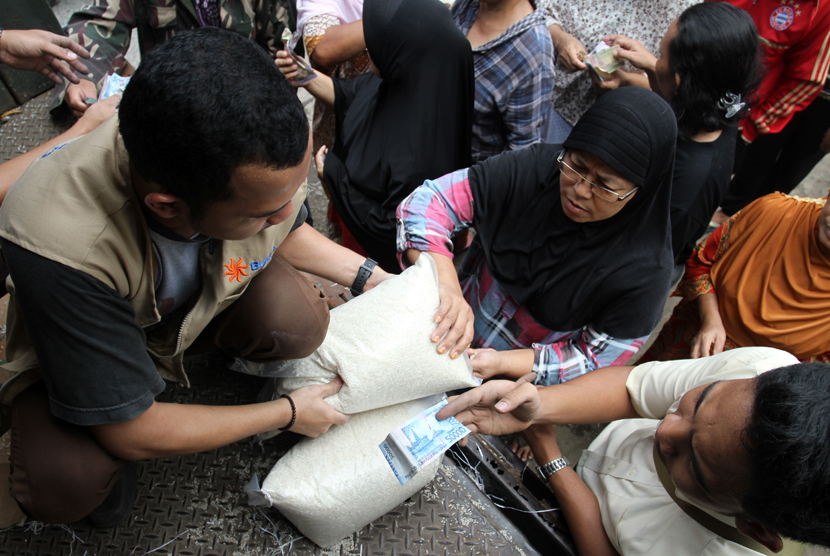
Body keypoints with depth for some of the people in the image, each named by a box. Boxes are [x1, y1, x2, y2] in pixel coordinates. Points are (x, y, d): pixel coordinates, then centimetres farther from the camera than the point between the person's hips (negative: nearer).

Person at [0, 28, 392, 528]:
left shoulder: (270, 154, -29)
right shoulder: (63, 244, -42)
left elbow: (285, 233, 0)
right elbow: (130, 432, -30)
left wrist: (370, 277, -10)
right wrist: (286, 414, -22)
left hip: (208, 292, 4)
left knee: (300, 321, -27)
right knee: (65, 483, -30)